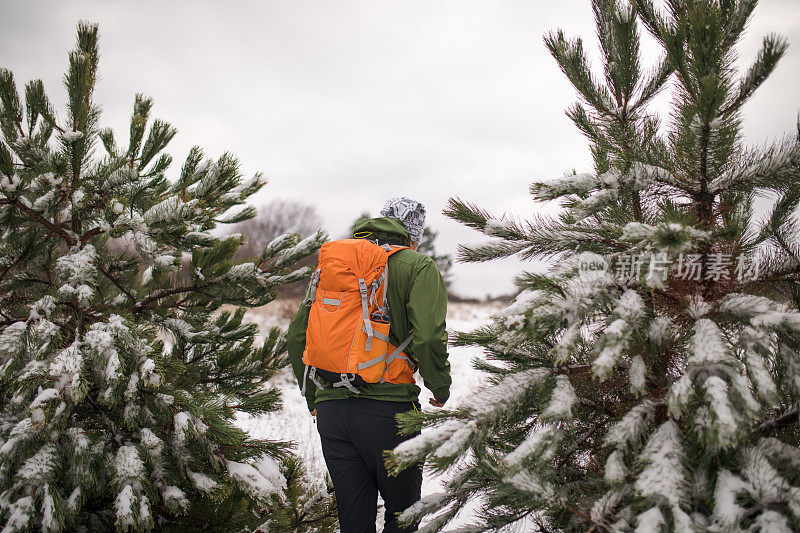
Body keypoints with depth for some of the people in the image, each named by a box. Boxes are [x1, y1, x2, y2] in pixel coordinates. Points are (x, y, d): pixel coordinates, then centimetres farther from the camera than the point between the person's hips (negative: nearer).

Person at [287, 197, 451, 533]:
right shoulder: (418, 267, 0)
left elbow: (299, 333, 13)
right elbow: (427, 337, -15)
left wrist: (313, 397, 21)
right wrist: (440, 387, 2)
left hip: (330, 408, 5)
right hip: (387, 410, -4)